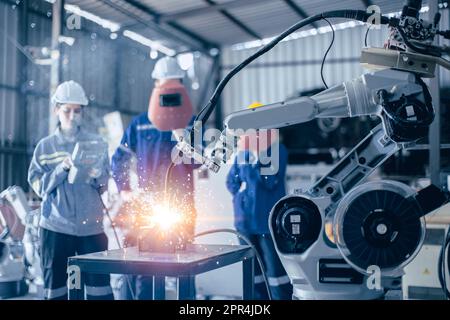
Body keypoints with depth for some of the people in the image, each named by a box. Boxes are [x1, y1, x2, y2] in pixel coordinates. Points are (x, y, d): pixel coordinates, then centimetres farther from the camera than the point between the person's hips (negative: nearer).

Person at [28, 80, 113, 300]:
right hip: (55, 227, 0)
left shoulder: (95, 142, 7)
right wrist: (62, 168, -15)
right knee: (55, 284, 7)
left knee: (99, 281, -2)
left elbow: (105, 183, 4)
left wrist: (97, 176, -17)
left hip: (91, 225, 0)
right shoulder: (45, 146, 7)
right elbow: (38, 185, -1)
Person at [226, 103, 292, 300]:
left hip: (268, 221, -6)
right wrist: (243, 194, -4)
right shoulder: (243, 150, 9)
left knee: (276, 269, -3)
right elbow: (231, 182, 12)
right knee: (253, 269, 15)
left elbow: (269, 181, -17)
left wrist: (252, 159, -19)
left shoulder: (277, 150, -6)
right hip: (245, 220, 6)